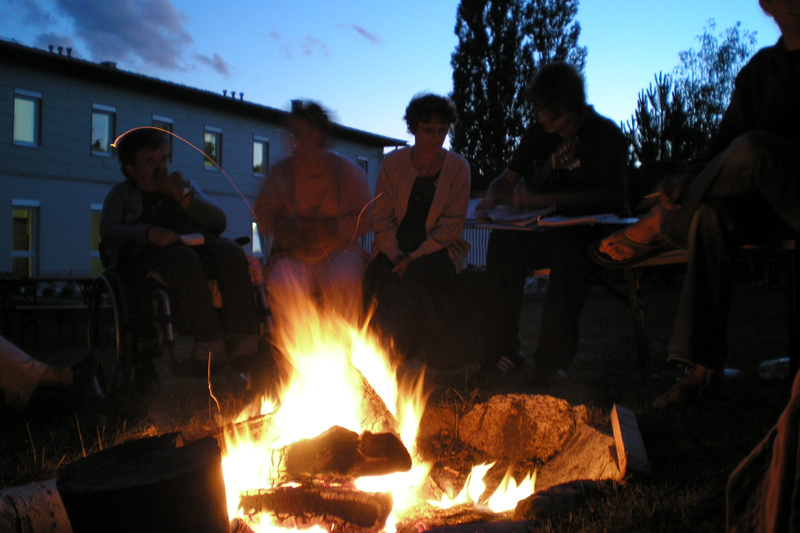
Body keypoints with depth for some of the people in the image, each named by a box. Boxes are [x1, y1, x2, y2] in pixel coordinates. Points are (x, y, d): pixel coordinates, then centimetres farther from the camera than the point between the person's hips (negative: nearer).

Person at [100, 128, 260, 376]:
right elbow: (108, 231, 2)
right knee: (185, 260, -40)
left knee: (231, 252, -33)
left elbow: (219, 221, 18)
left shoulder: (183, 184, 33)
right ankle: (210, 342, -49)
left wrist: (182, 196, 5)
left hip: (200, 245, 3)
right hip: (152, 252, -3)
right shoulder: (121, 194, 24)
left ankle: (244, 341, -45)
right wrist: (149, 232, -17)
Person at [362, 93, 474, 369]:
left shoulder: (458, 167, 2)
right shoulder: (393, 163, 6)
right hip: (394, 250, 1)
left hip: (437, 250, -1)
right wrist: (395, 255, -13)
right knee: (383, 276, -30)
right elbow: (382, 215, 4)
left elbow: (452, 223, -4)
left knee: (418, 276, -33)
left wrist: (415, 257, -15)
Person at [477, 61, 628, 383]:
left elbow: (611, 196, -14)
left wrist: (545, 199, -23)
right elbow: (508, 179, 19)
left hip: (597, 233, -5)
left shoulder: (605, 134, -5)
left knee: (567, 245, -40)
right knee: (503, 240, -27)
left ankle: (555, 357, -36)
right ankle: (502, 350, -27)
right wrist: (493, 198, -8)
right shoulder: (537, 134, 11)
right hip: (550, 232, 5)